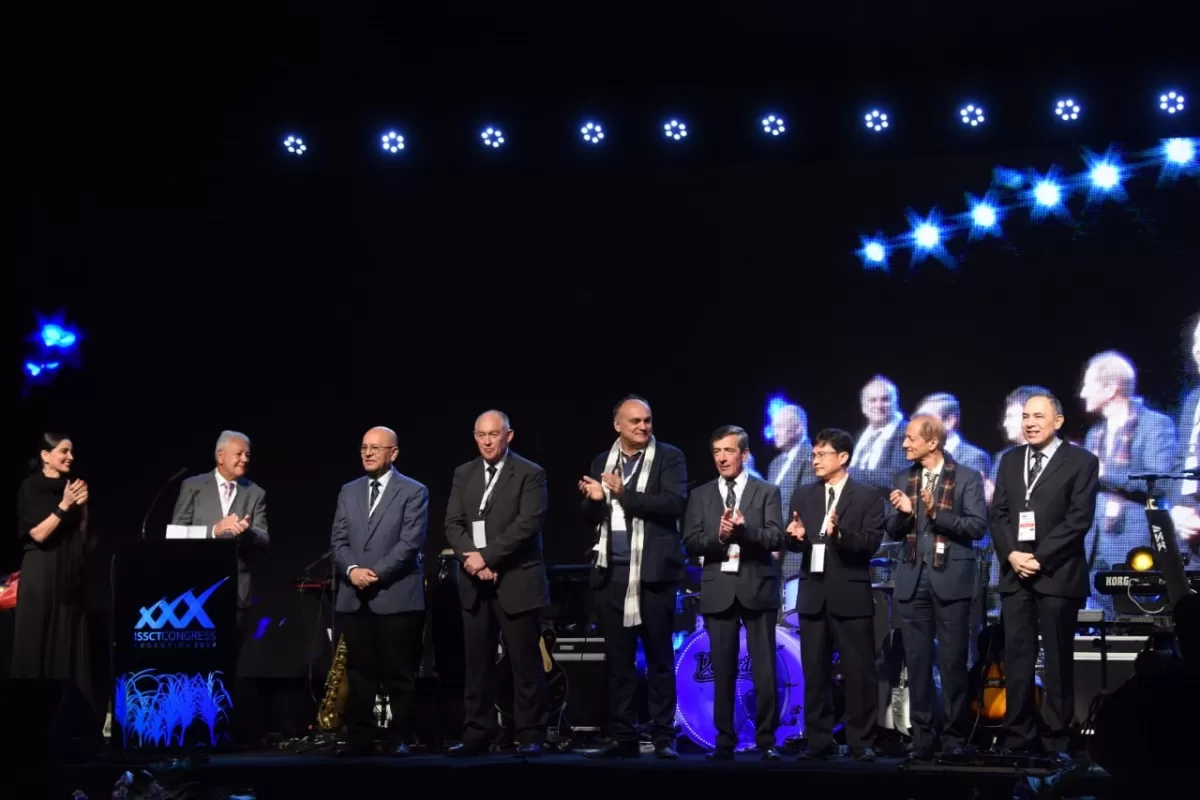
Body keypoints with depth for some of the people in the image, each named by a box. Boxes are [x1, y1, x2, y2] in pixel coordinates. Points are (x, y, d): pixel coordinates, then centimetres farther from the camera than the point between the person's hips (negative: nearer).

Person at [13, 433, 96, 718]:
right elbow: (38, 534, -14)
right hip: (42, 573, -5)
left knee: (70, 642, 4)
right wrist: (64, 505, -17)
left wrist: (83, 506, -1)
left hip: (70, 573, 6)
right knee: (39, 641, -3)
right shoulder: (31, 487, -7)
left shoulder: (71, 484, 10)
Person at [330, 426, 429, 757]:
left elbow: (410, 543, -10)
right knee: (359, 674, 6)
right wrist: (352, 570, -11)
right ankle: (360, 738, 11)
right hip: (354, 598, 4)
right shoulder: (349, 491, 15)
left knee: (398, 675, 1)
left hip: (396, 597, -4)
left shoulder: (414, 492, 0)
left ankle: (400, 739, 8)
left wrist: (377, 574, -17)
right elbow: (338, 540, 8)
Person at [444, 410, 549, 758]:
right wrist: (472, 558, -10)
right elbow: (453, 524, 7)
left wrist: (487, 556, -17)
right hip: (475, 582, 5)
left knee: (525, 663, -1)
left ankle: (530, 736, 4)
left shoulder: (530, 474, -3)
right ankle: (477, 735, 11)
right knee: (477, 663, 6)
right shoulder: (464, 474, 13)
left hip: (516, 581, -5)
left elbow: (528, 523, -13)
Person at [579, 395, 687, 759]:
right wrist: (594, 499, -9)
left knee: (659, 659, 0)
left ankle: (663, 738, 5)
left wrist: (624, 494, -18)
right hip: (612, 572, 4)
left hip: (653, 572, -4)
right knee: (617, 661, 7)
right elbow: (591, 518, 13)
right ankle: (622, 738, 12)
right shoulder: (601, 462, 14)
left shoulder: (669, 457, 0)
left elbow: (674, 504, -14)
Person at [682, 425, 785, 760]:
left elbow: (776, 539, -6)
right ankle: (725, 740, 12)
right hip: (718, 590, 2)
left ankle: (766, 740, 6)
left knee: (764, 670, -2)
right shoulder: (701, 495, 10)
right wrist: (718, 536, -17)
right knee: (723, 670, 5)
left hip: (757, 588, -2)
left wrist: (744, 529, -23)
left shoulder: (767, 491, 4)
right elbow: (691, 542, 1)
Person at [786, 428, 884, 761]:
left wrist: (840, 534, -27)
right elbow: (794, 544, 9)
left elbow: (871, 542, -11)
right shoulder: (803, 495, 12)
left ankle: (861, 741, 7)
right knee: (815, 672, 7)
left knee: (859, 672, 0)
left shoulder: (867, 495, -1)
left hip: (851, 595, -4)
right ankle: (819, 740, 13)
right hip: (813, 594, 4)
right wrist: (795, 536, -14)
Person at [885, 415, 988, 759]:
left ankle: (954, 733, 10)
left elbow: (978, 526, -10)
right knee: (917, 661, 4)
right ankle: (923, 733, 9)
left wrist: (937, 514, -20)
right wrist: (903, 513, -11)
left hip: (951, 579, -4)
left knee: (953, 661, 1)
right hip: (912, 580, 4)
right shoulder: (903, 479, 11)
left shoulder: (967, 477, -2)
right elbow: (893, 532, 10)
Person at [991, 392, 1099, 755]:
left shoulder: (1081, 462, -1)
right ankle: (1019, 740, 8)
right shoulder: (1010, 460, 14)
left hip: (1057, 575, -4)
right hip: (1015, 574, 4)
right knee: (1016, 661, 3)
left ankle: (1056, 742, 8)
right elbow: (998, 513, 9)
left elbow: (1079, 519, -9)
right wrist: (1012, 554, -7)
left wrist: (1039, 558, -14)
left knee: (1058, 661, 2)